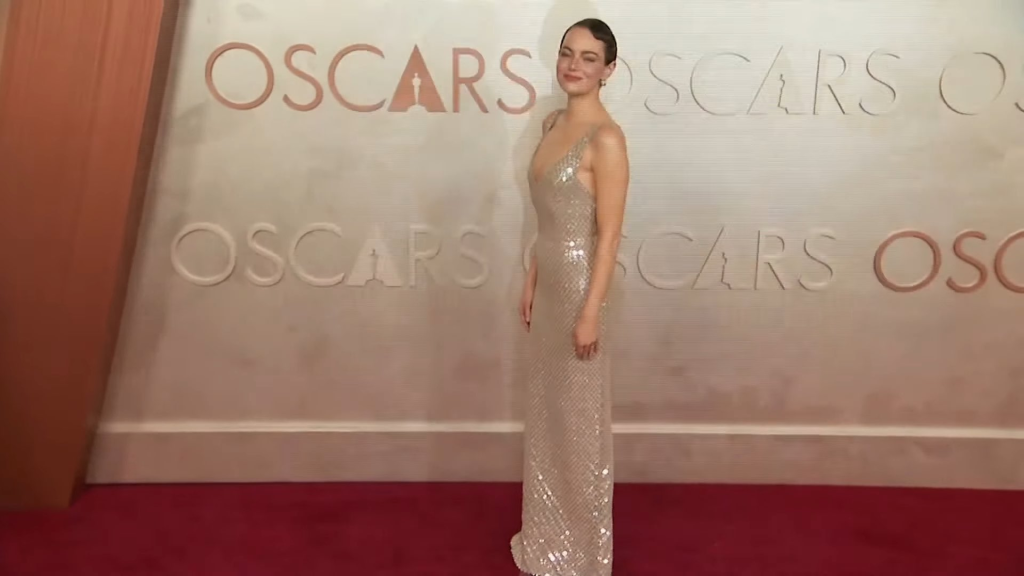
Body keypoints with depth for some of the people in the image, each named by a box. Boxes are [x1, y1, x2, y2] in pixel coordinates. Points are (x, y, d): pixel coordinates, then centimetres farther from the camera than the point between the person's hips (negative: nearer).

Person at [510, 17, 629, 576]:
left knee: (579, 419, 5)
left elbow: (609, 234, -18)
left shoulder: (606, 139, -17)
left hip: (579, 286, -9)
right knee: (547, 412, 18)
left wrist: (591, 313, -19)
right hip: (549, 284, 9)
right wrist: (530, 283, 15)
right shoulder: (553, 123, 9)